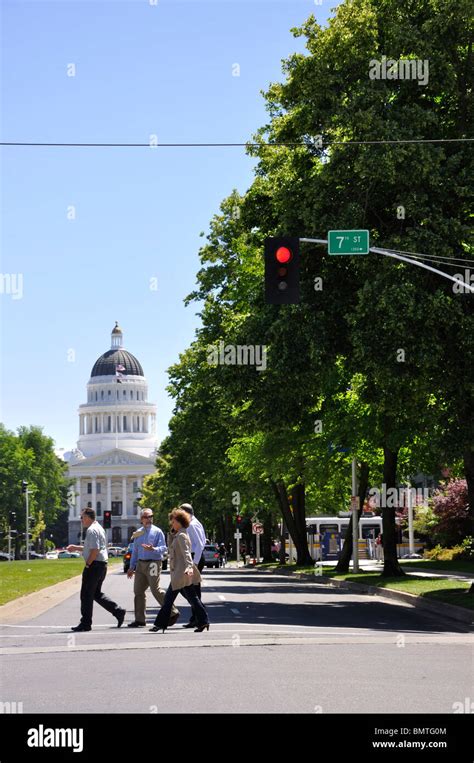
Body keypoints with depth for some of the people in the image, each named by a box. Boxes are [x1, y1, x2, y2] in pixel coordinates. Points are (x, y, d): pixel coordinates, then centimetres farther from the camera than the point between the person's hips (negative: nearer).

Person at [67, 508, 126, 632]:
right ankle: (118, 611, 12)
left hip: (94, 565, -10)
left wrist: (87, 564, -16)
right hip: (102, 565, 10)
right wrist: (76, 548, 25)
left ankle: (85, 623, 5)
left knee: (86, 594, -1)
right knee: (96, 594, 18)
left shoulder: (92, 530, -15)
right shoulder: (98, 528, 17)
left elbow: (95, 550, -24)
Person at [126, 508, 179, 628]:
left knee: (156, 590, -13)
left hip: (153, 563, -6)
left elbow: (163, 548, -10)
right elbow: (135, 551, 20)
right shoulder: (138, 533, 15)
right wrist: (131, 567, 16)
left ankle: (173, 613, -2)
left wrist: (153, 549, -29)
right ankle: (140, 619, 13)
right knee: (138, 591, 6)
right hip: (140, 564, 6)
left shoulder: (157, 532, -2)